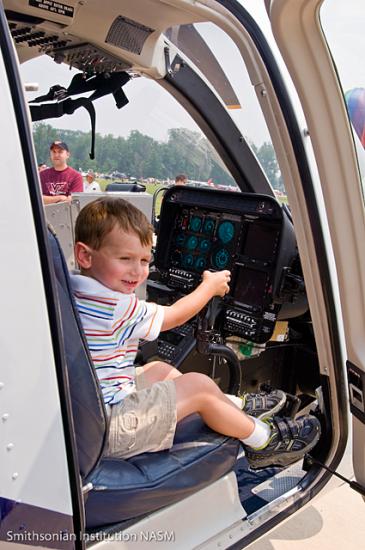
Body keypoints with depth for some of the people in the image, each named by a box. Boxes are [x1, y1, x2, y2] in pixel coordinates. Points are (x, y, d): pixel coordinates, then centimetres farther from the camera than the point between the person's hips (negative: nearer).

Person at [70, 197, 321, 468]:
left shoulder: (75, 291, 1)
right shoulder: (117, 307, -26)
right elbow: (174, 316, -11)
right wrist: (211, 286, 5)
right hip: (105, 431, -10)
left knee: (159, 369, 19)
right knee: (199, 385, -4)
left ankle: (239, 410, 31)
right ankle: (262, 441, 17)